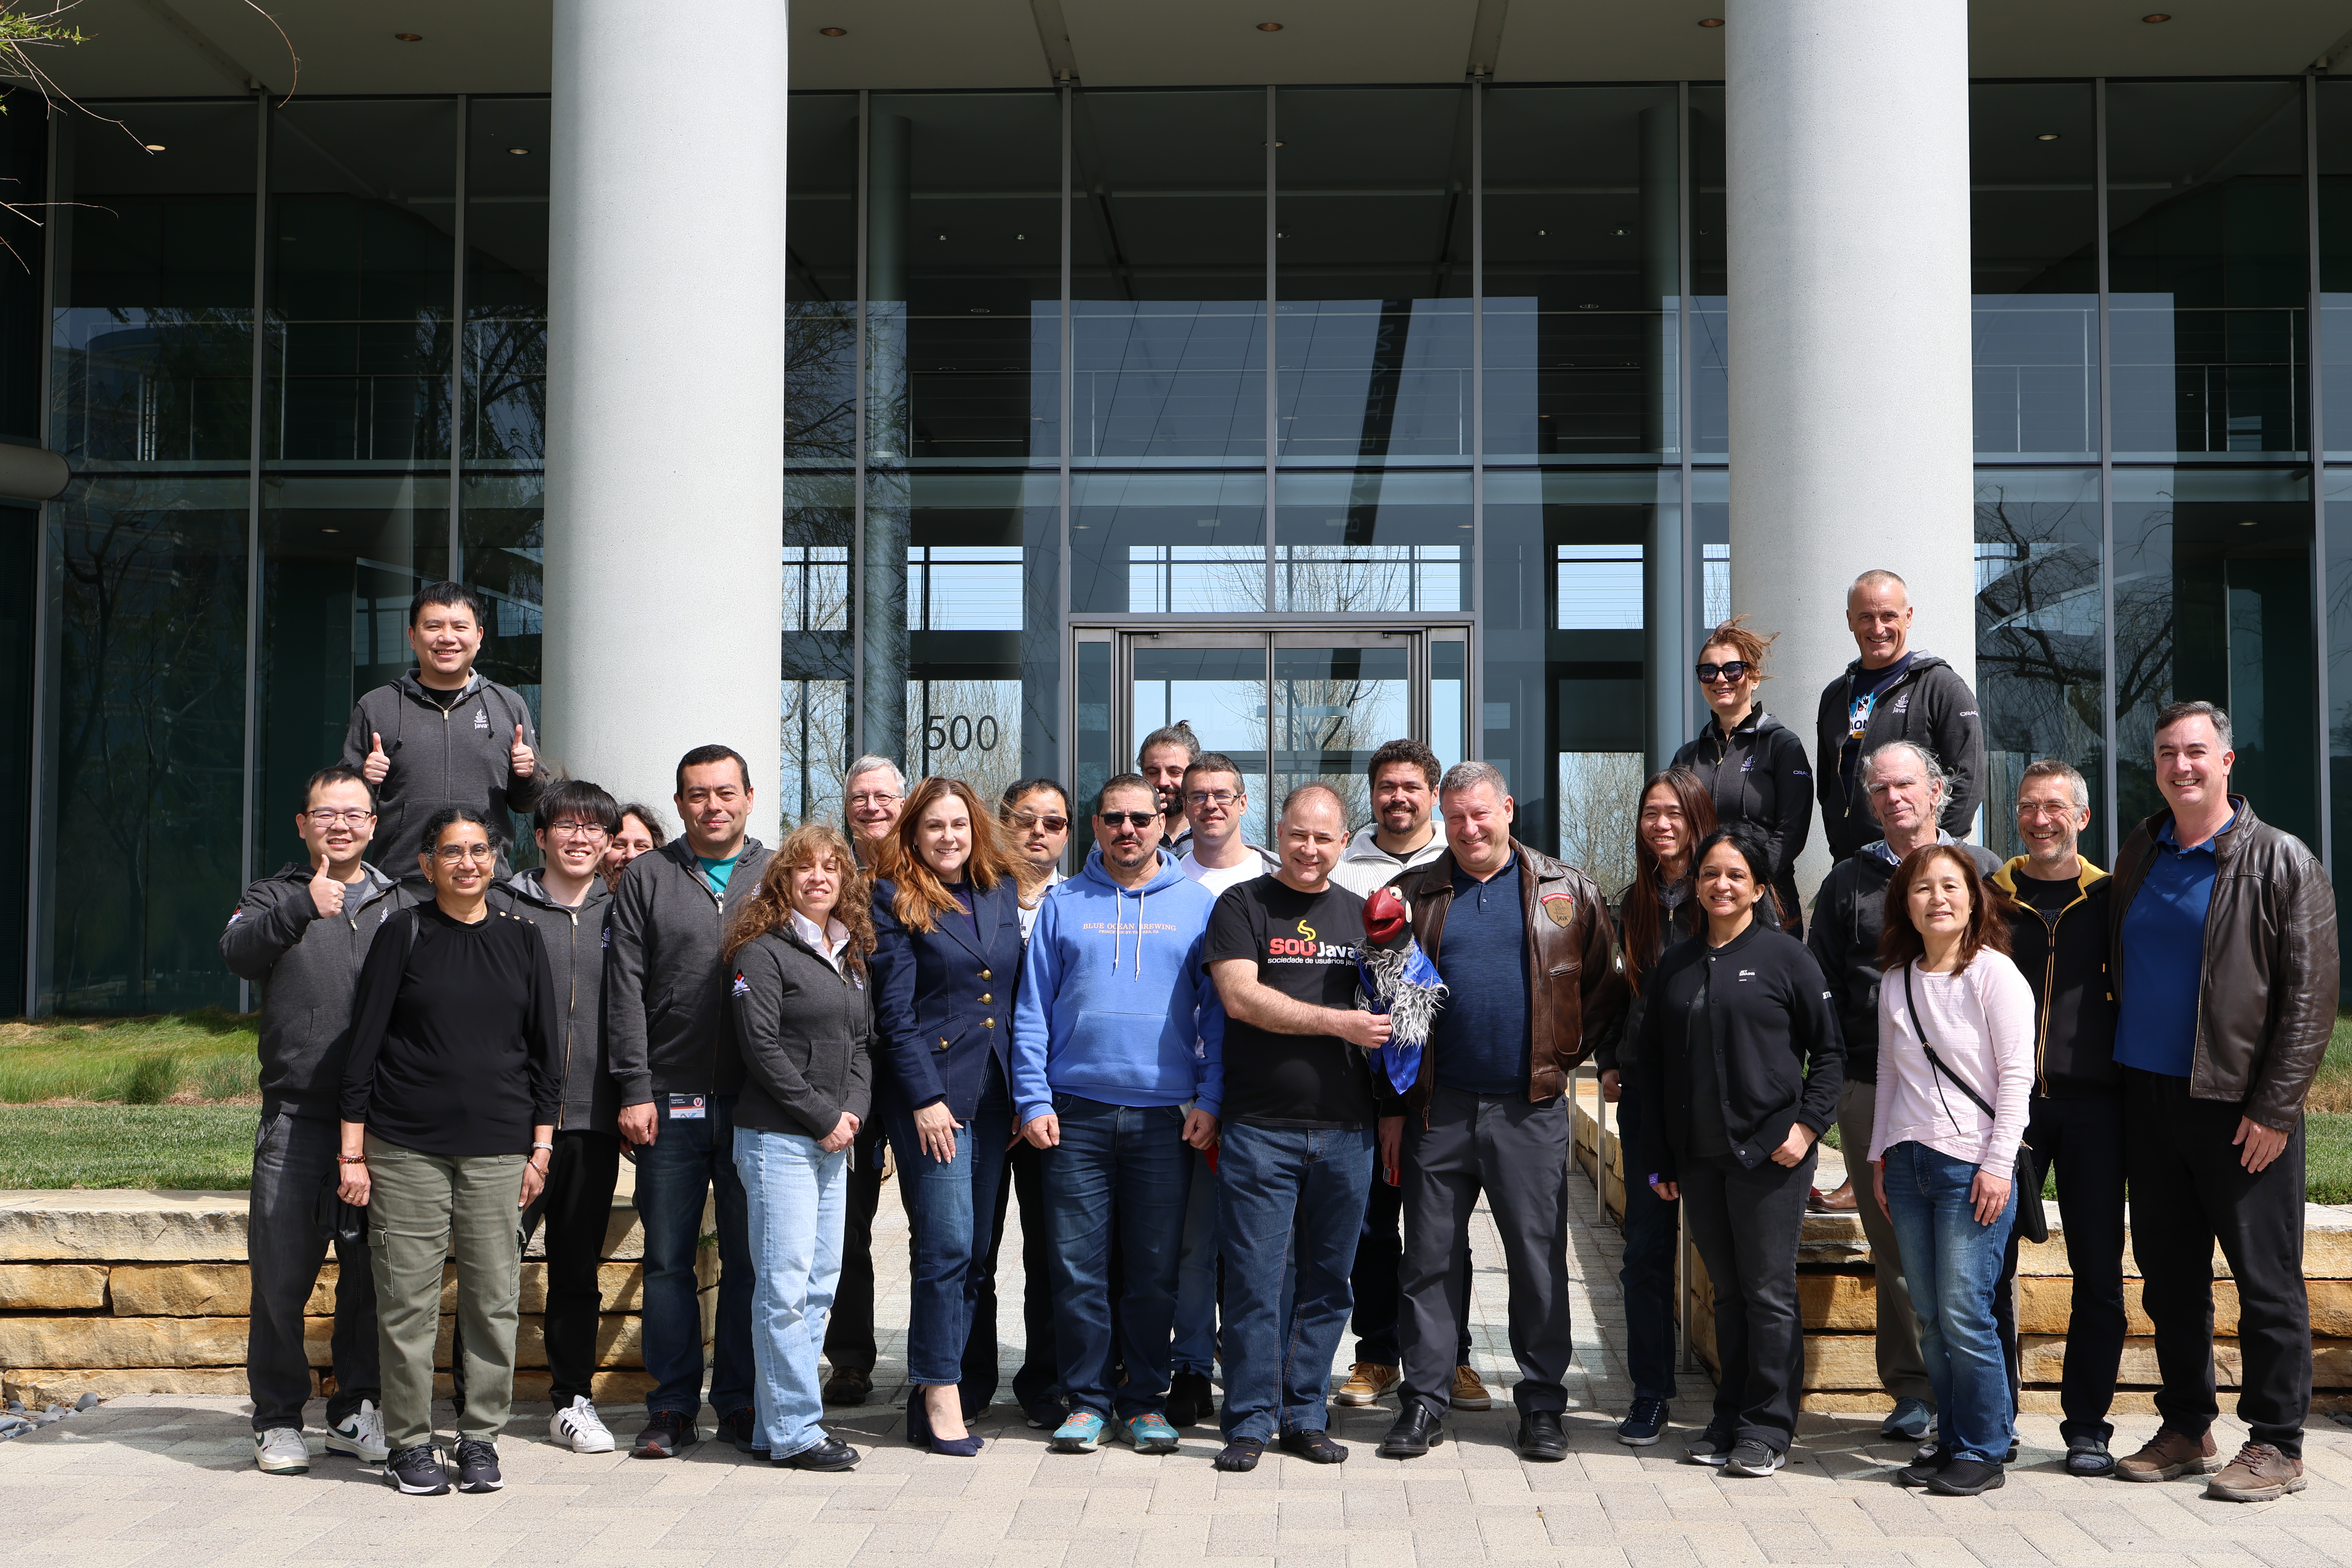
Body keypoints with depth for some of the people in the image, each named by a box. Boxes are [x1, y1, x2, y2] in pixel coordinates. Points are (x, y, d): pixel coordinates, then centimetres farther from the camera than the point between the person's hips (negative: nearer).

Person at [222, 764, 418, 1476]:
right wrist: (303, 907, -29)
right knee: (282, 1274, 0)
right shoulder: (276, 897, 8)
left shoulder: (403, 906, 15)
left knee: (374, 1272, 6)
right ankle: (279, 1419, 12)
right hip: (297, 1118, -2)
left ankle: (356, 1411, 19)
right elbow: (239, 951, -13)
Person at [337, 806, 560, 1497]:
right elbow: (364, 1045, 2)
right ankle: (409, 1444, 12)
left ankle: (481, 1440, 15)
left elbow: (546, 1050, 13)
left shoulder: (521, 939, 9)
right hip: (406, 1147, -2)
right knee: (407, 1299, 0)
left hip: (498, 1149, 2)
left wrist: (541, 1146, 8)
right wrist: (353, 1151, -2)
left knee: (494, 1298, 2)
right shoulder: (401, 935, 2)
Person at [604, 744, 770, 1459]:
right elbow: (626, 990, 2)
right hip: (670, 1103, 0)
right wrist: (635, 1089, -6)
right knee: (668, 1259, 4)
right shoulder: (647, 878, 7)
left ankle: (740, 1402, 15)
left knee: (749, 1259, 5)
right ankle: (673, 1407, 12)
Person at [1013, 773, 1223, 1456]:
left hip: (1166, 1116, 0)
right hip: (1077, 1114, 0)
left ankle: (1146, 1400, 17)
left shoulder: (1198, 904, 6)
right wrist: (1033, 1100, -2)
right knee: (1077, 1265, 1)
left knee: (1156, 1269, 5)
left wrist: (1210, 1098, -3)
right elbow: (1033, 1010, 6)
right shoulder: (1063, 905, 8)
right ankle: (1086, 1400, 12)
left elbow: (1219, 1010, 6)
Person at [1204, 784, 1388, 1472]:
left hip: (1347, 1130, 4)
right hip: (1260, 1128, -4)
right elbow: (1241, 997, -11)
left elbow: (1384, 1012, 21)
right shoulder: (1242, 905, 2)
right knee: (1255, 1278, -2)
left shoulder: (1362, 915, 15)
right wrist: (1337, 1021, -13)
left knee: (1328, 1279, 8)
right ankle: (1250, 1421, 7)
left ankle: (1306, 1415, 19)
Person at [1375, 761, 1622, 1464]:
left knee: (1540, 1259, 4)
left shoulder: (1567, 892, 5)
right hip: (1438, 1108, 1)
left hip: (1530, 1109, -1)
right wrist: (1393, 1107, 2)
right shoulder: (1414, 895, 6)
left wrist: (1565, 1055, -1)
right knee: (1430, 1259, 5)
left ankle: (1542, 1405, 14)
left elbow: (1607, 985, 8)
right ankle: (1424, 1399, 13)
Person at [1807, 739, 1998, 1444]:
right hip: (1872, 1088, 2)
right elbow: (1821, 988, 14)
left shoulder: (1981, 870, 8)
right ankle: (1912, 1388, 14)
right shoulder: (1848, 883, 12)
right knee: (1892, 1245, 5)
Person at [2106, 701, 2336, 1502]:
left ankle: (2276, 1444, 8)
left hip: (2239, 1105, -5)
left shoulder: (2280, 862, -5)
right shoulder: (2139, 856, 11)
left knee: (2266, 1279, 0)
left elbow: (2310, 994, -8)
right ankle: (2185, 1427, 23)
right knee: (2169, 1275, 11)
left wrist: (2274, 1107, -13)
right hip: (2146, 1097, 6)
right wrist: (2120, 1069, 8)